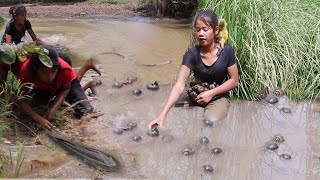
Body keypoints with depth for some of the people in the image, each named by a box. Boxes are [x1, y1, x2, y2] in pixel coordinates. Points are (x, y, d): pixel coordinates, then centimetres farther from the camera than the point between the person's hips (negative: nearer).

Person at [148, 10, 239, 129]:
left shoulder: (226, 51, -13)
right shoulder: (192, 54, -16)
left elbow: (234, 81, -3)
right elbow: (179, 85, -26)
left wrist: (211, 93, -18)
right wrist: (163, 115, -39)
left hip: (218, 98, -2)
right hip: (196, 98, 2)